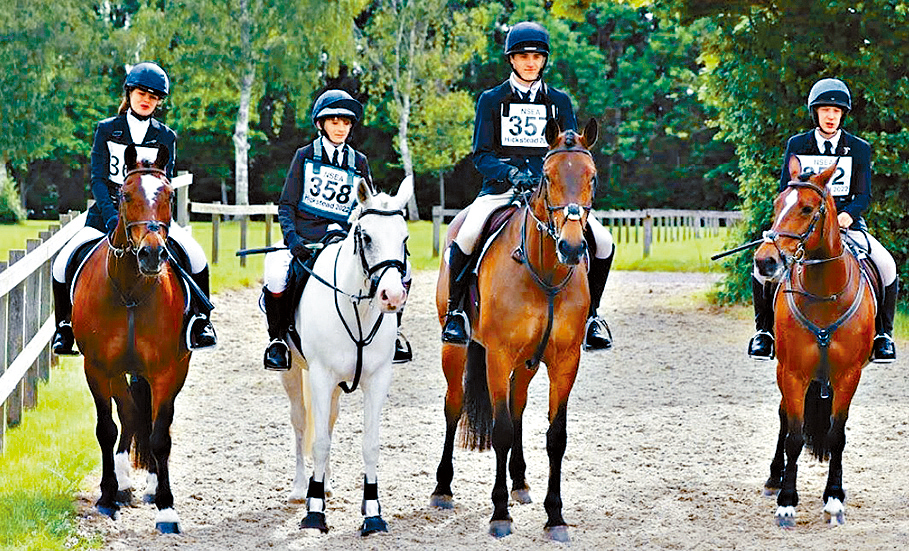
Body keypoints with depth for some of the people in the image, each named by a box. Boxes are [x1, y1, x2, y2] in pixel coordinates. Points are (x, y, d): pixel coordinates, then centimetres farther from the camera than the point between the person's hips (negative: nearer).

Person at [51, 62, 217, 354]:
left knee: (195, 256, -23)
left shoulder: (165, 138, 7)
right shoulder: (107, 130, 5)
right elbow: (98, 178, -4)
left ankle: (199, 319, -3)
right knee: (63, 263, -18)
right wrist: (111, 215, -20)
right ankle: (64, 325, 5)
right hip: (107, 213, 0)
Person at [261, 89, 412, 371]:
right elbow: (286, 205, 4)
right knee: (276, 277, -33)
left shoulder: (359, 163, 15)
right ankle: (278, 337, -7)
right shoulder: (305, 156, 8)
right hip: (304, 240, -2)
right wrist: (292, 237, -14)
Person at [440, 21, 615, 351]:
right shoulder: (492, 100, 9)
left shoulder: (559, 102, 14)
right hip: (501, 189, -2)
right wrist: (511, 173, -17)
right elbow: (481, 156, 2)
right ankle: (455, 311, -11)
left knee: (603, 243, -16)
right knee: (466, 237, -32)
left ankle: (589, 314, 6)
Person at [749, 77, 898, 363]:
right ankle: (765, 329, -4)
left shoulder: (859, 149, 5)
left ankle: (883, 332, -2)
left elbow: (863, 195, 0)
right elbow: (784, 190, 5)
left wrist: (847, 215, -22)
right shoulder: (796, 145, 6)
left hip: (847, 222, 0)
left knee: (886, 265, -23)